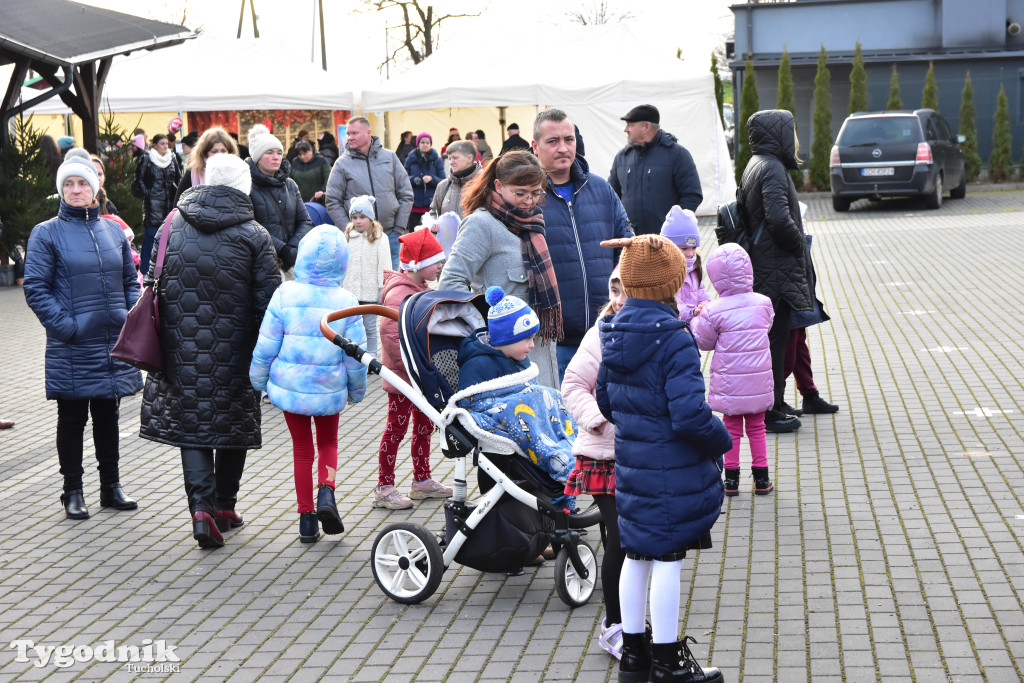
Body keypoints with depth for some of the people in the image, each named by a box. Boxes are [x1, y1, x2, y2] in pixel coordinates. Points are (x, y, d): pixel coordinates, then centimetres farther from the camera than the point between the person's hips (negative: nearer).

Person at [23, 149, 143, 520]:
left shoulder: (113, 230, 9)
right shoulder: (47, 233, -3)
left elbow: (131, 281, 16)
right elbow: (36, 288, -7)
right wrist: (64, 326, -15)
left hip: (114, 344, 4)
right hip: (71, 349, -4)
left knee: (108, 416, 14)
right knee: (72, 420, 6)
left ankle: (111, 486, 25)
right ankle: (73, 492, 16)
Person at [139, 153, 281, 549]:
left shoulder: (172, 227, 4)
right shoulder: (253, 235, -5)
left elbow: (154, 287, 8)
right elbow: (268, 299, -7)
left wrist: (159, 346, 16)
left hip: (183, 352, 2)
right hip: (234, 352, -2)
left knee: (191, 425, 6)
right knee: (233, 423, 13)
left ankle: (201, 505, -10)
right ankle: (225, 506, 22)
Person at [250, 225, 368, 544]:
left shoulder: (286, 294, -12)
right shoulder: (345, 301, -10)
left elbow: (266, 346, -7)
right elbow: (355, 354, -4)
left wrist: (259, 381, 9)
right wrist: (356, 390, 12)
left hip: (290, 385, 0)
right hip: (330, 389, 0)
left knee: (302, 449, 15)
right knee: (328, 442, 22)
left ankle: (307, 518, 17)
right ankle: (326, 492, -3)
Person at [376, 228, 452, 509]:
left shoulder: (422, 289, 11)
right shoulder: (399, 294, -21)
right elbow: (390, 334, -27)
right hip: (403, 377, -10)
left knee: (424, 426, 17)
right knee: (396, 428, -2)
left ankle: (422, 481, 30)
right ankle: (384, 489, 6)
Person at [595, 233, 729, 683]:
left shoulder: (615, 335, 3)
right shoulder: (674, 341, -21)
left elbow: (605, 400, 14)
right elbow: (690, 415, -26)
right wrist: (721, 441, -8)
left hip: (630, 464, 8)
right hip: (672, 474, -8)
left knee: (637, 556, 17)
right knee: (667, 560, 3)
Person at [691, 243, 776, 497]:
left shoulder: (714, 311, -14)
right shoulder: (763, 303, -3)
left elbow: (703, 342, -3)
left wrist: (698, 319, 15)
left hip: (729, 385, -2)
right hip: (758, 382, 2)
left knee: (732, 428, 11)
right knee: (756, 426, 15)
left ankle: (731, 479, 15)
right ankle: (761, 478, 18)